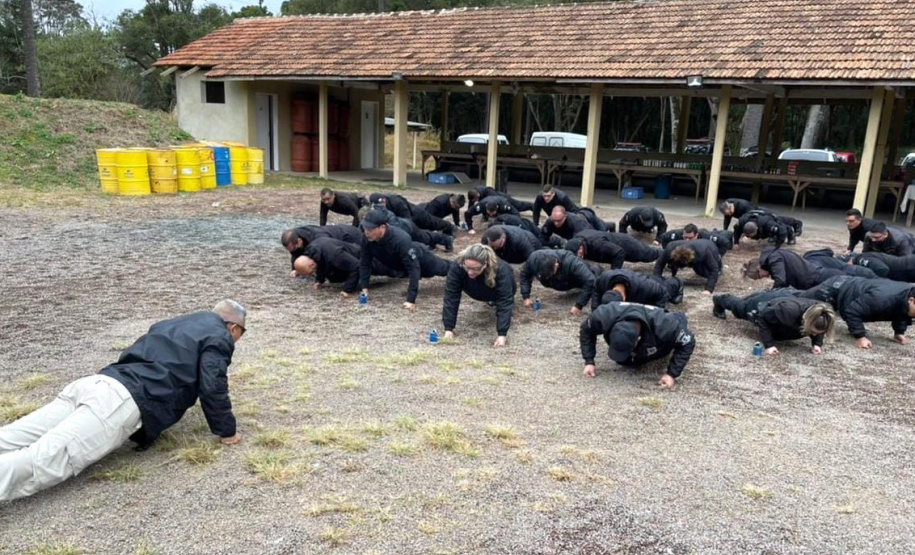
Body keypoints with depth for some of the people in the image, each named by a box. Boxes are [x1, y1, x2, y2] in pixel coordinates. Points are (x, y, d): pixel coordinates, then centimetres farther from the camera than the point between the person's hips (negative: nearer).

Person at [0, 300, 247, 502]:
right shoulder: (218, 336, 7)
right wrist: (227, 432, 8)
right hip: (123, 402, -8)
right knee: (42, 461, -23)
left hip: (97, 383, 8)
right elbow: (212, 388, -4)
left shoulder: (175, 324, 33)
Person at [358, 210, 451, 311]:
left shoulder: (401, 239, -48)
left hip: (420, 258, -5)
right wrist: (364, 287, -23)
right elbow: (365, 263, -17)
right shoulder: (367, 239, -31)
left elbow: (414, 268, -48)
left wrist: (411, 299, -50)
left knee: (443, 268, 21)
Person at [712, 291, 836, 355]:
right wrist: (768, 344, -36)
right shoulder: (789, 310, -49)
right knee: (739, 307, 30)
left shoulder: (819, 315, -34)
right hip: (763, 304, -3)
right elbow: (762, 317, -33)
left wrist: (817, 343, -25)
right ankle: (719, 300, 58)